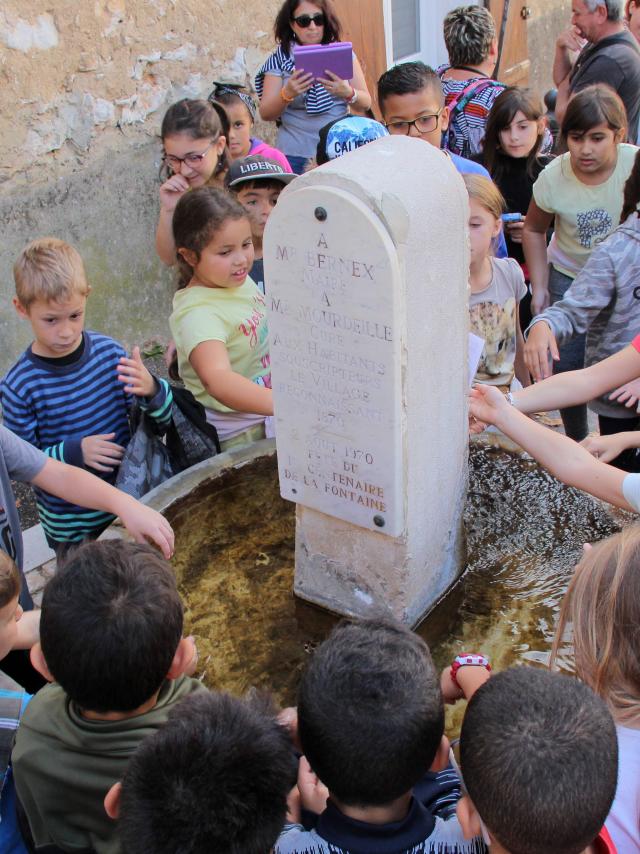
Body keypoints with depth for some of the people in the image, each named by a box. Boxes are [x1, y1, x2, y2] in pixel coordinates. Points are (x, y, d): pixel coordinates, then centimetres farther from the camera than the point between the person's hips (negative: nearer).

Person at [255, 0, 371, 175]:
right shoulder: (279, 60, 3)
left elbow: (366, 103, 4)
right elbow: (266, 114, -2)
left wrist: (348, 93, -18)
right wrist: (287, 94, -22)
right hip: (295, 156, -2)